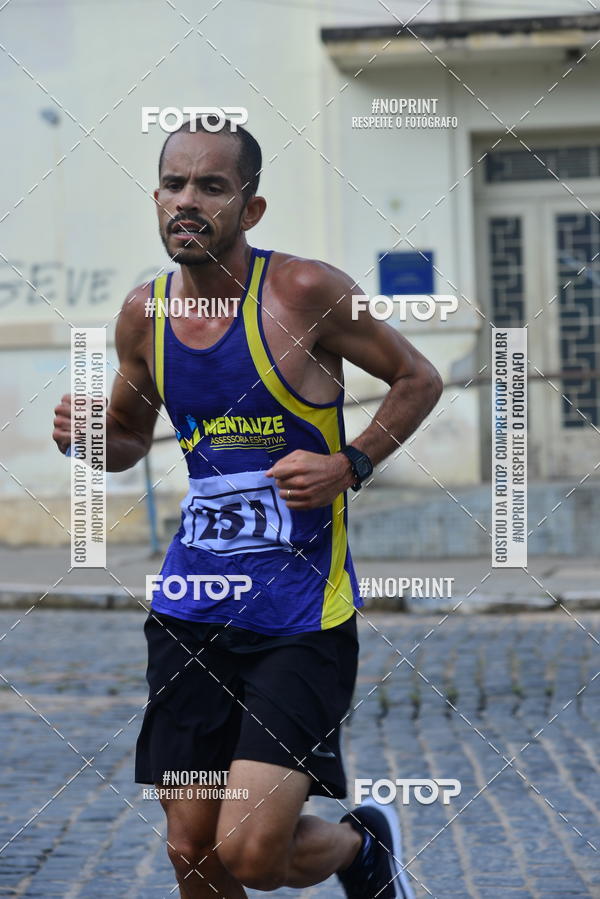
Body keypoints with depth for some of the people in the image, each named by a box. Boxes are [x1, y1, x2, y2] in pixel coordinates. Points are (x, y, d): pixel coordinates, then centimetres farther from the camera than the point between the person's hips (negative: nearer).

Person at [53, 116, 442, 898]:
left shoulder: (304, 291, -10)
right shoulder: (145, 312, 4)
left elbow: (418, 379, 2)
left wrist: (349, 467, -12)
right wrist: (89, 438, -3)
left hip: (302, 613, -5)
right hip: (192, 607, 5)